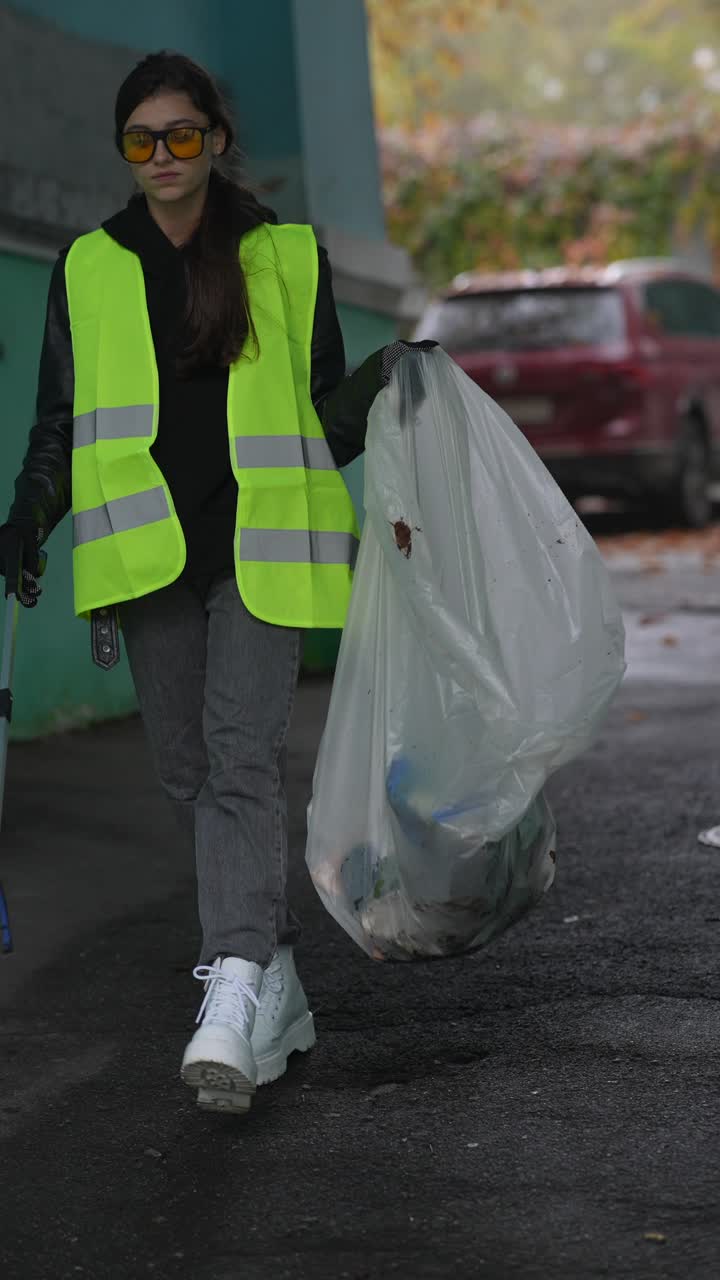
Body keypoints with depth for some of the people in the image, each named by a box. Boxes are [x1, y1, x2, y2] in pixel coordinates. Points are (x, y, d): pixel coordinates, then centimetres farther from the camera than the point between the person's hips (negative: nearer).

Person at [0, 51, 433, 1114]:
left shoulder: (287, 257, 9)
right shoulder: (89, 268, 12)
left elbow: (326, 417, 13)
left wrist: (390, 376, -7)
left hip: (257, 546, -3)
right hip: (147, 551, 3)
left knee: (241, 756, -16)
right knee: (188, 771, 3)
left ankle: (233, 999, -25)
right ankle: (276, 976, 17)